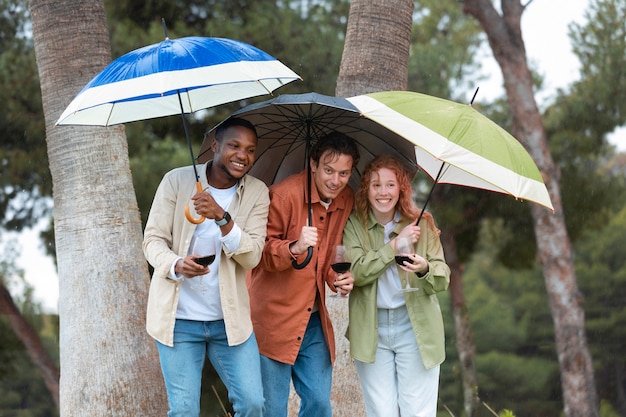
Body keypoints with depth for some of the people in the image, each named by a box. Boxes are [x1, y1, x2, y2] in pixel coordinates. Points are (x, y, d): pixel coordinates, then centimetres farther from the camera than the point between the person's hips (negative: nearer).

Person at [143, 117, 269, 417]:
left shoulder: (257, 193, 1)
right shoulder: (176, 181, -4)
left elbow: (252, 257, -8)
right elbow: (153, 239, -4)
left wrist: (222, 217, -25)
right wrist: (176, 265, -26)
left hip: (230, 319, 2)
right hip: (179, 318, -2)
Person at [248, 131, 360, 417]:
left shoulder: (346, 201, 5)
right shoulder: (284, 194, -14)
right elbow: (259, 251, -13)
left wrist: (338, 280, -6)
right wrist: (294, 248, -32)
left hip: (314, 321, 6)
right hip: (274, 317, -6)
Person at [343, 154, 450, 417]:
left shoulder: (422, 223, 2)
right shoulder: (354, 225, 0)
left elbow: (443, 279, -2)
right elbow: (356, 272, -14)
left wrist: (424, 269, -24)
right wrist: (396, 244, -17)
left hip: (415, 326, 0)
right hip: (371, 329, 0)